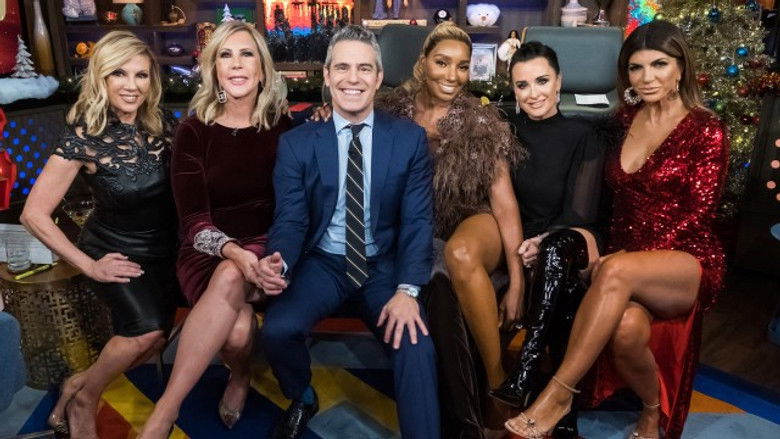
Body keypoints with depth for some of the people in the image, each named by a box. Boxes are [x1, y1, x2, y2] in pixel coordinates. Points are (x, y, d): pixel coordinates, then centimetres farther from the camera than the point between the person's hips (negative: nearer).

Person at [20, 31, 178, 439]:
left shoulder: (162, 124, -8)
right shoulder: (83, 136, -18)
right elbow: (34, 214, -17)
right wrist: (89, 265, -15)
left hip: (163, 250, 5)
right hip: (114, 251, -4)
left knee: (153, 342, 4)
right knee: (147, 329, -23)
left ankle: (78, 385, 29)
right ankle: (83, 400, 6)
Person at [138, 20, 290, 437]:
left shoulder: (282, 128, 2)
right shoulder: (194, 132, -1)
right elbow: (193, 219, -9)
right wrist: (231, 250, -28)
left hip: (267, 246, 1)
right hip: (209, 252, 0)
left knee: (230, 280, -34)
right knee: (236, 329, -32)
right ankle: (240, 376, 0)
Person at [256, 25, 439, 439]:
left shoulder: (410, 138, -3)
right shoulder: (296, 143, -2)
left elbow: (417, 220, -6)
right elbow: (290, 220, -6)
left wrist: (407, 289, -19)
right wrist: (278, 264, -30)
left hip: (384, 265, 0)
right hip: (322, 263, 1)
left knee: (416, 345, -25)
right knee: (277, 329, -23)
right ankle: (302, 399, 11)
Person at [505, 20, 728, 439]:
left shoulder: (705, 130, -2)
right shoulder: (625, 119, 12)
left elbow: (697, 215, -8)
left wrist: (626, 259, -18)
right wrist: (615, 255, -2)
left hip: (687, 261, -3)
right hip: (628, 257, 3)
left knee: (615, 273, -37)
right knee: (626, 329, -31)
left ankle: (556, 395, -27)